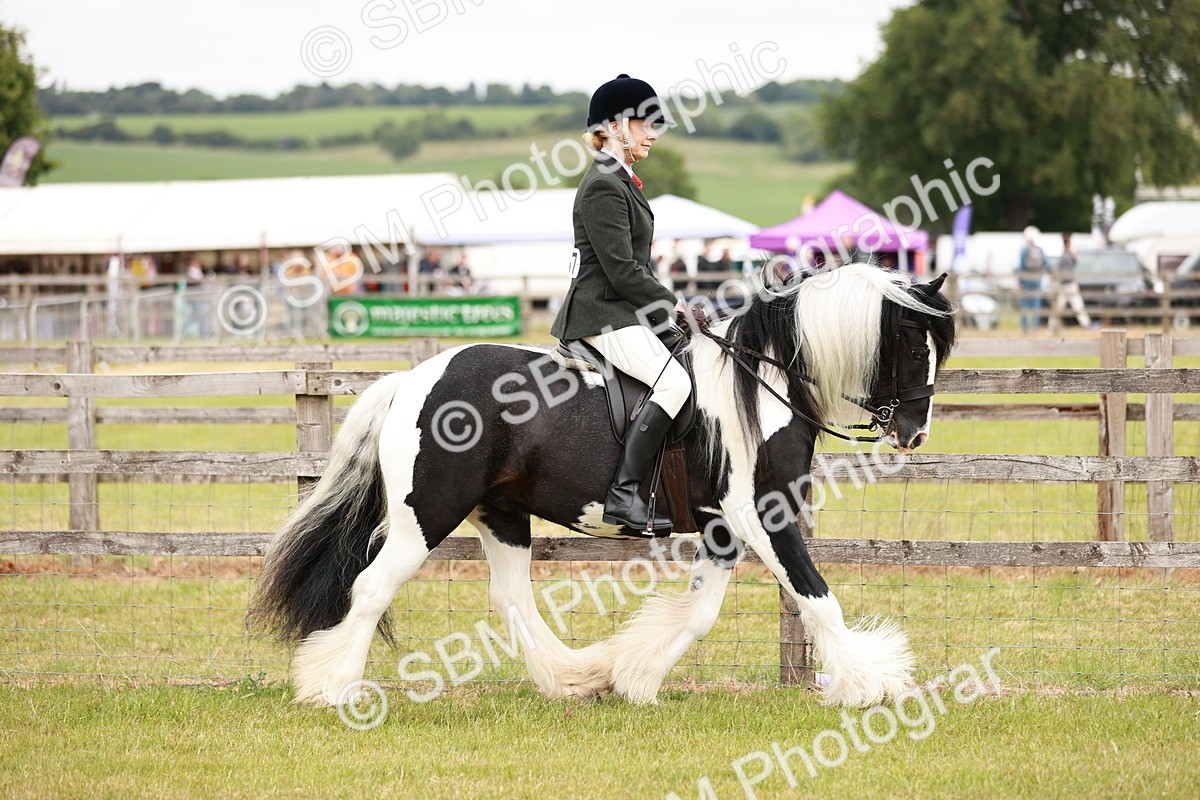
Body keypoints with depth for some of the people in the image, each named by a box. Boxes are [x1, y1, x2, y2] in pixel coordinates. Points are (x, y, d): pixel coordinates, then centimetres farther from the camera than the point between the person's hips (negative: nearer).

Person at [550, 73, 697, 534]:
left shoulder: (623, 182, 19)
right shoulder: (603, 188, -14)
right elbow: (622, 270, -19)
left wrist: (667, 304, 13)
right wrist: (672, 306, -12)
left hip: (622, 310, 11)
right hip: (601, 313, -11)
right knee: (674, 381, -27)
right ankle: (624, 495, -30)